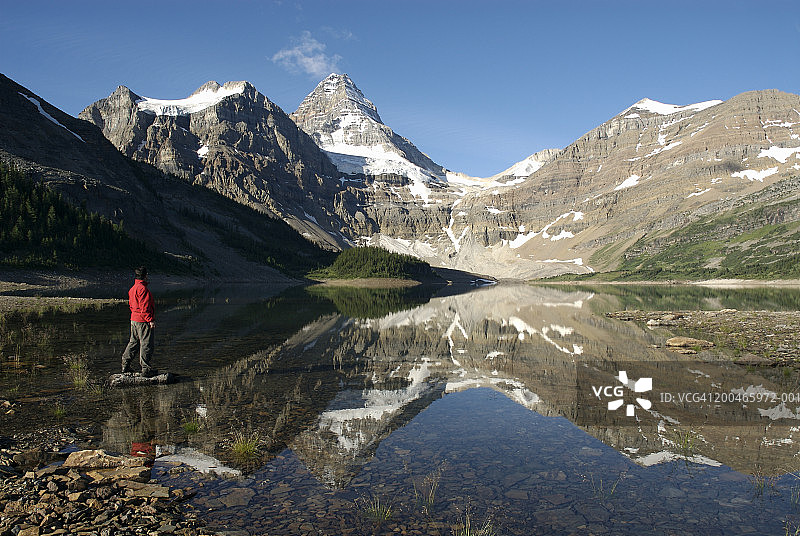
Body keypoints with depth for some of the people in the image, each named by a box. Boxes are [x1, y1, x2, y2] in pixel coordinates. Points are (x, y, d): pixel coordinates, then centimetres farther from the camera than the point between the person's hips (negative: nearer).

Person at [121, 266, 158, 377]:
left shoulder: (133, 288, 13)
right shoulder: (143, 289, -17)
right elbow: (144, 307, -21)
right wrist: (151, 320, -18)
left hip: (134, 320, 10)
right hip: (143, 321, -10)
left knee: (134, 342, 18)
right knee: (146, 344, -3)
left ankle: (125, 366, 23)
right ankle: (146, 369, 1)